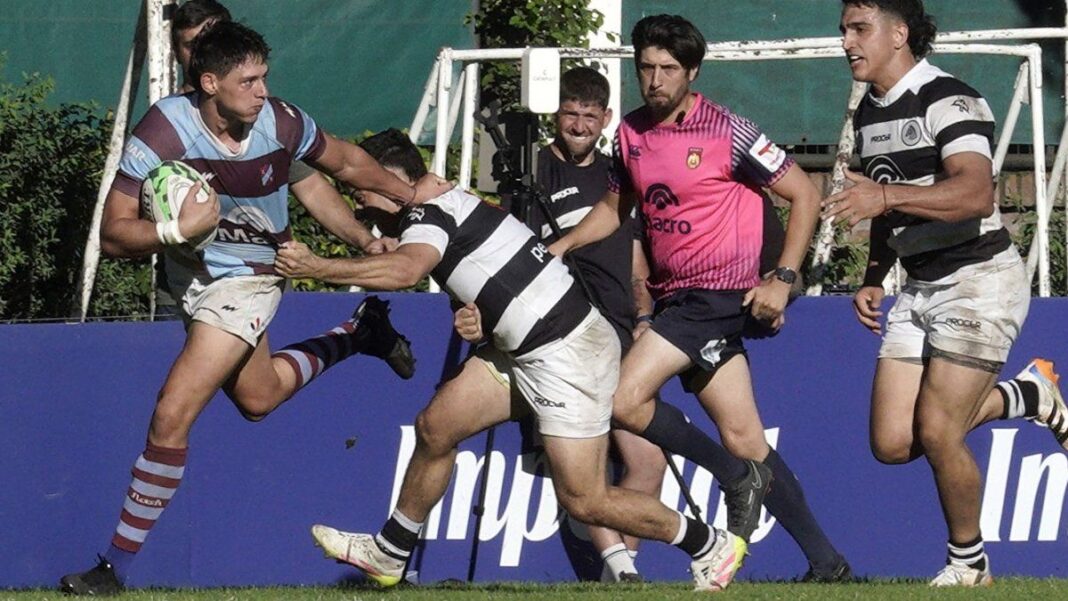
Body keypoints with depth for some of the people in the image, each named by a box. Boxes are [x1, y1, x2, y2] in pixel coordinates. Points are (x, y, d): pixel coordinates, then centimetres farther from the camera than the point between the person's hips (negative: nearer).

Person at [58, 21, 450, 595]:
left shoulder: (280, 122, -22)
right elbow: (113, 234, -23)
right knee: (258, 397, 26)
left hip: (246, 280, -3)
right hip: (188, 272, 3)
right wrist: (178, 230, -39)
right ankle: (358, 334, 51)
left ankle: (116, 567, -5)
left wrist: (410, 193, 7)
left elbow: (346, 161, 2)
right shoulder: (165, 129, -25)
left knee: (171, 416, -14)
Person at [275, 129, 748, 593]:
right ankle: (388, 553, 21)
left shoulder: (432, 212, -15)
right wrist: (471, 316, 6)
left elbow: (404, 270, -36)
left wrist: (316, 267, -34)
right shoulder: (450, 209, 15)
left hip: (567, 352, -10)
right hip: (524, 351, 10)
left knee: (582, 501, -7)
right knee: (435, 427, 7)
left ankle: (711, 545, 8)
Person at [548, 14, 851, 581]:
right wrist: (560, 246, 11)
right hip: (675, 297, 7)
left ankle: (737, 476, -2)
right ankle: (826, 561, 11)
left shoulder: (727, 131, -10)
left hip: (718, 294, -7)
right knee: (744, 438, 7)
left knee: (624, 399, -18)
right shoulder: (630, 134, 8)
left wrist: (783, 279, -12)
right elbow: (616, 206, 26)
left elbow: (804, 195, -6)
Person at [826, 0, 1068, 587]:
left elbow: (976, 193, -32)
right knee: (892, 443, 0)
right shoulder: (869, 114, 12)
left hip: (979, 278, -9)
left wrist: (887, 196, -42)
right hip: (920, 288, 9)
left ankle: (968, 562, 9)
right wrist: (872, 279, 14)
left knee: (936, 432, -14)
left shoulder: (948, 100, -17)